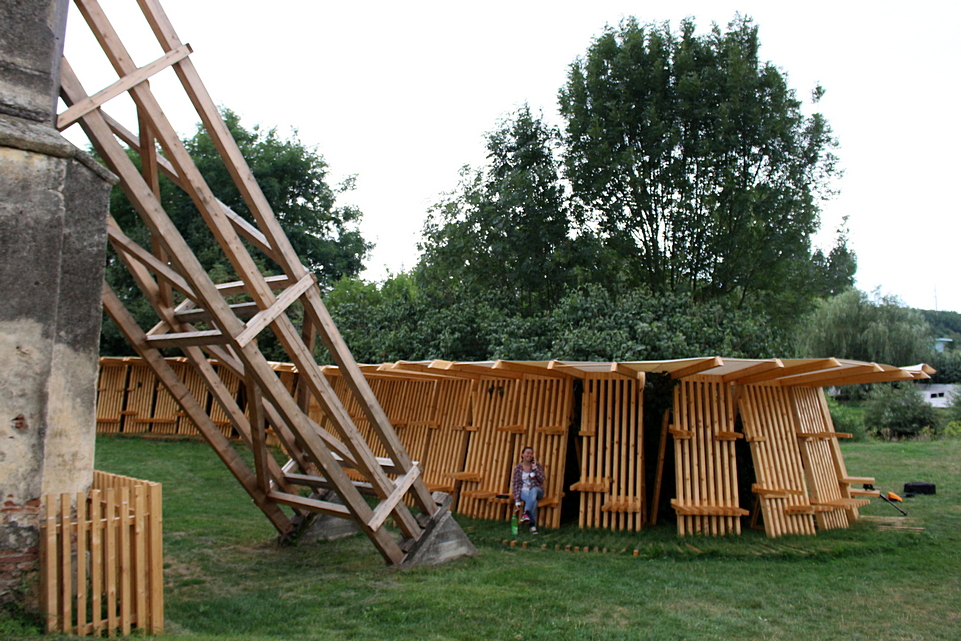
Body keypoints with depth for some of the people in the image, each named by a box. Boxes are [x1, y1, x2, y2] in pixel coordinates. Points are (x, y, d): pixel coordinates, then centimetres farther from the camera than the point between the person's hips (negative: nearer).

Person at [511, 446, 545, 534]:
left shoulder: (537, 465, 7)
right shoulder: (518, 468, 4)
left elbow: (541, 479, -5)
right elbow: (515, 485, -1)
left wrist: (534, 467, -11)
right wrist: (517, 501, -12)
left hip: (537, 490, 1)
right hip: (523, 491, -1)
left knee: (533, 491, -38)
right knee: (533, 501, -35)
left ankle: (526, 513, -54)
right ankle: (533, 525, -38)